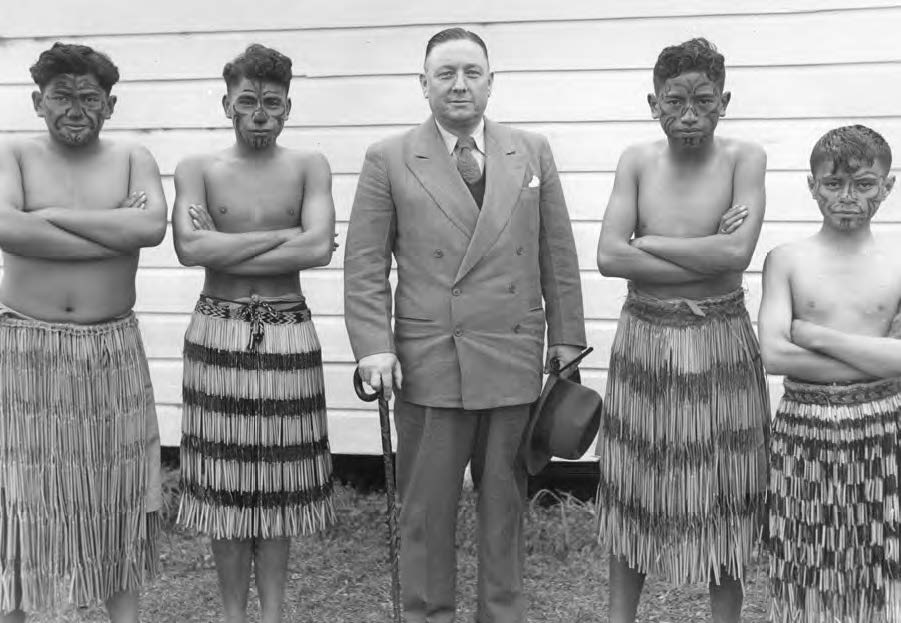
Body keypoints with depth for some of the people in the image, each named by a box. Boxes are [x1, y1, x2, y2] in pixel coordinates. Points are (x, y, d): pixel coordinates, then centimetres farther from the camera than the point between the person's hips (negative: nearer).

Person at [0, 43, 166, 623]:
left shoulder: (133, 158, 5)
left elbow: (152, 227, -15)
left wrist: (53, 214, -14)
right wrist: (116, 232, -15)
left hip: (113, 351, 1)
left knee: (118, 489, 9)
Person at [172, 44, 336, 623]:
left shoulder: (310, 166, 2)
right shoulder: (197, 169, 2)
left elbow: (319, 248, -13)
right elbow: (190, 248, -14)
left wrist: (223, 249, -12)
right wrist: (282, 234, -13)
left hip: (288, 334, 0)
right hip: (218, 332, 0)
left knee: (280, 479, 7)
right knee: (225, 479, 6)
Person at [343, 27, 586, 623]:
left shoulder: (533, 152, 9)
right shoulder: (388, 161, 2)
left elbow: (558, 256, 10)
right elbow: (365, 264, 0)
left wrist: (567, 340, 8)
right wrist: (374, 346, -10)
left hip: (516, 362, 2)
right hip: (429, 365, -2)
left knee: (505, 502, 11)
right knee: (427, 509, 5)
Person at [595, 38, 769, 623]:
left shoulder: (744, 159, -6)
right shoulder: (637, 161, -1)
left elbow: (737, 252, -21)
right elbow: (608, 257, -12)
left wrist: (645, 242, -13)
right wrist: (709, 255, -15)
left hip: (721, 344, -2)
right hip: (644, 340, 2)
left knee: (724, 497, 8)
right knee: (635, 493, 13)